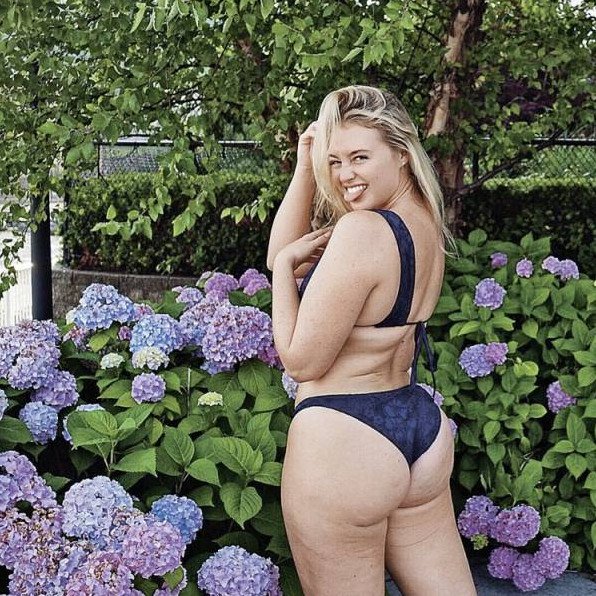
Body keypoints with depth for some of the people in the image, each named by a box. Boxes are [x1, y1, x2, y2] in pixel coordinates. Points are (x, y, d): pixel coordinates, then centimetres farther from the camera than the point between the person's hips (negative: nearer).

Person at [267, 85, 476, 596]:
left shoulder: (363, 229, -21)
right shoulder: (426, 224, 5)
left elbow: (301, 360, -15)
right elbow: (285, 255, 11)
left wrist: (285, 263, -4)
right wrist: (306, 166, 2)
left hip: (342, 442, -9)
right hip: (422, 425, 9)